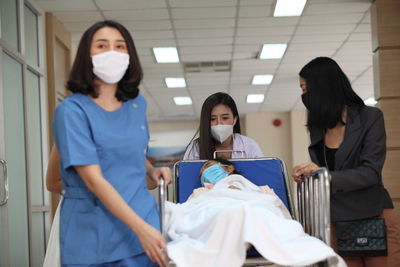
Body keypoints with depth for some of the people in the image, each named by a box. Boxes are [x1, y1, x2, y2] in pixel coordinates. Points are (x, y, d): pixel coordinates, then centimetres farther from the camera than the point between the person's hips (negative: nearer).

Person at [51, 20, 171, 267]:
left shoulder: (137, 104, 8)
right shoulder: (72, 110, -10)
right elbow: (93, 179, -17)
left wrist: (152, 170, 5)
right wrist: (141, 228, -23)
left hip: (144, 222, 5)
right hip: (93, 235, -4)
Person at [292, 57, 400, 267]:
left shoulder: (370, 117, -4)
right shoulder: (317, 128, 12)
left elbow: (371, 172, -13)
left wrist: (328, 177, -23)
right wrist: (306, 175, -1)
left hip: (374, 218, -4)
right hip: (337, 224, 4)